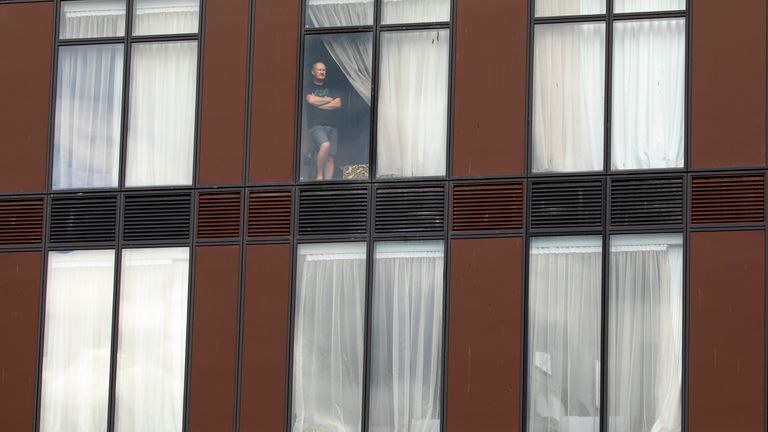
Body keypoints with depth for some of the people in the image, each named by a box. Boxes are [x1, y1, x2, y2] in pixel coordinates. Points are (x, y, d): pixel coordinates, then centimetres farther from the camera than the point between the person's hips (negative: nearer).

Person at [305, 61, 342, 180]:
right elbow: (311, 100, -11)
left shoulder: (331, 89, 20)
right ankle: (319, 175, -16)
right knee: (325, 145, -31)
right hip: (316, 125, -5)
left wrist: (319, 103, -2)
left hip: (332, 126, 5)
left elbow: (338, 104, 5)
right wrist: (329, 100, 2)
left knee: (330, 157, -5)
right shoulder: (308, 88, 9)